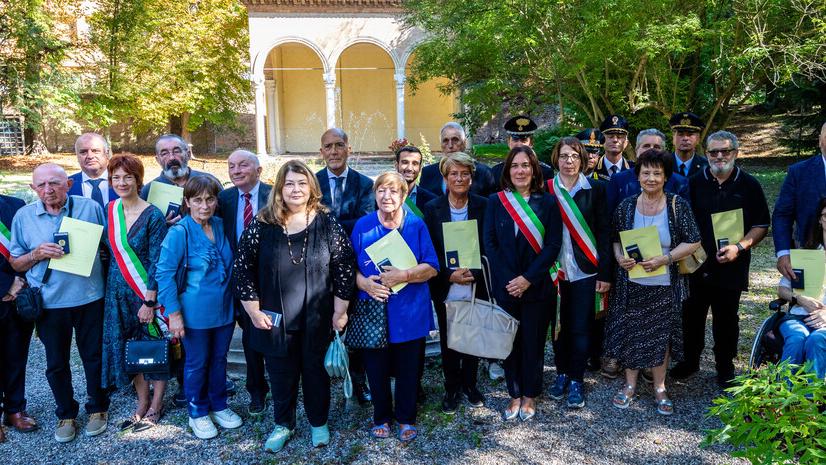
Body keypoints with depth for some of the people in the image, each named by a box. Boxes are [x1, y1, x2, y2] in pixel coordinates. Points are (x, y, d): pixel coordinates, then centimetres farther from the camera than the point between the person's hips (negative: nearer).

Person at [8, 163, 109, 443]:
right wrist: (37, 254, -14)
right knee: (56, 363, 13)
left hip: (89, 299, -1)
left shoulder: (90, 208, -4)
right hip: (49, 303, 1)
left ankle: (98, 408, 33)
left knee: (94, 357, 13)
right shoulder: (23, 216, -1)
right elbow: (15, 263, 4)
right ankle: (66, 414, 32)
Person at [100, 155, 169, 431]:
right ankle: (142, 405, 26)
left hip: (148, 292, -5)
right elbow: (109, 250, 13)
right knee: (129, 349, 11)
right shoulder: (110, 211, 4)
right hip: (118, 292, 5)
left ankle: (156, 406, 22)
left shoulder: (153, 216, -12)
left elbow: (156, 262, -13)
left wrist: (149, 302, -16)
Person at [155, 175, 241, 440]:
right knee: (197, 363, 11)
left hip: (224, 309, 5)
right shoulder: (179, 233, -17)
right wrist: (174, 313, -16)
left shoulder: (221, 226, -1)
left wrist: (236, 300, 10)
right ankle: (198, 413, 30)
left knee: (219, 359, 18)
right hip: (195, 313, -5)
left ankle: (219, 406, 37)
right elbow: (164, 273, -15)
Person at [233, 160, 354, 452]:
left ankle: (318, 423, 36)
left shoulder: (326, 223, -6)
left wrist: (339, 311, -5)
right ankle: (283, 425, 36)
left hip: (317, 318, 0)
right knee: (281, 374, 14)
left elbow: (344, 266, -5)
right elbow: (243, 267, -3)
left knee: (315, 370, 15)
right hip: (275, 318, 1)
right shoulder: (262, 224, -6)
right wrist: (253, 310, -5)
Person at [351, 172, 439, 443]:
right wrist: (364, 283, -17)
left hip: (409, 312, 0)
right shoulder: (363, 226, 1)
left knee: (408, 369, 9)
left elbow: (431, 268, -5)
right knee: (376, 369, 8)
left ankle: (406, 418, 30)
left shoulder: (416, 225, -1)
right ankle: (381, 417, 30)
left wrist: (403, 275, -21)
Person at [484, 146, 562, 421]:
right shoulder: (495, 202, 2)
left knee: (533, 343, 8)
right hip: (505, 286, 1)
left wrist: (528, 278, -14)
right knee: (510, 343, 9)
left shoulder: (547, 203, 0)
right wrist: (508, 280, -11)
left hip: (537, 286, -1)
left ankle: (529, 396, 24)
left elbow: (553, 244, -6)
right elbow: (489, 244, -1)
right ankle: (514, 394, 24)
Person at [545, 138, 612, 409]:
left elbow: (604, 232, 0)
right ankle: (562, 373, 26)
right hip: (554, 270, 1)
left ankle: (576, 380, 15)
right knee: (559, 325, 10)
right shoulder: (546, 190, 2)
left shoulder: (595, 189, 0)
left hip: (585, 270, -1)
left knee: (581, 328, 2)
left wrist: (605, 273, -5)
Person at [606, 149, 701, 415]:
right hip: (631, 283, 1)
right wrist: (620, 258, -11)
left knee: (662, 335, 9)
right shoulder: (626, 206, 0)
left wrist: (665, 259, -18)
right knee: (630, 333, 8)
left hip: (664, 284, -1)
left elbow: (693, 242, -6)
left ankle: (660, 388, 27)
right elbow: (615, 239, 9)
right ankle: (630, 384, 26)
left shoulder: (678, 206, -6)